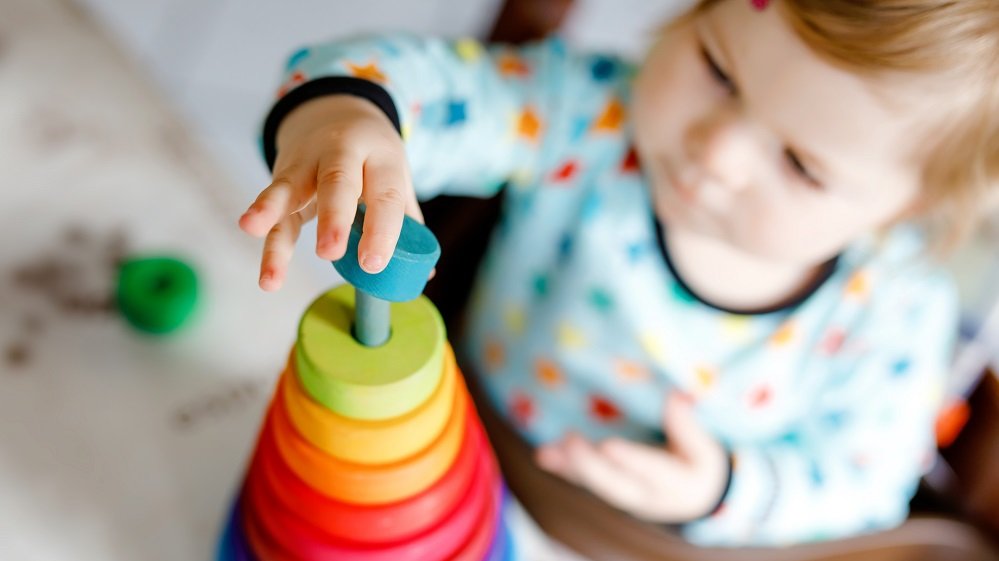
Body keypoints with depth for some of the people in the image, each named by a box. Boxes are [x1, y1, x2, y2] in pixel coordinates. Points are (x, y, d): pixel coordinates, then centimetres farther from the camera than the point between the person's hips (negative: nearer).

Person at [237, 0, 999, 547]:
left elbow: (860, 491, -8)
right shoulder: (590, 114, -23)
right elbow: (429, 85, -31)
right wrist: (338, 109, -54)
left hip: (685, 538, 1)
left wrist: (728, 494, -25)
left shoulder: (894, 309, -20)